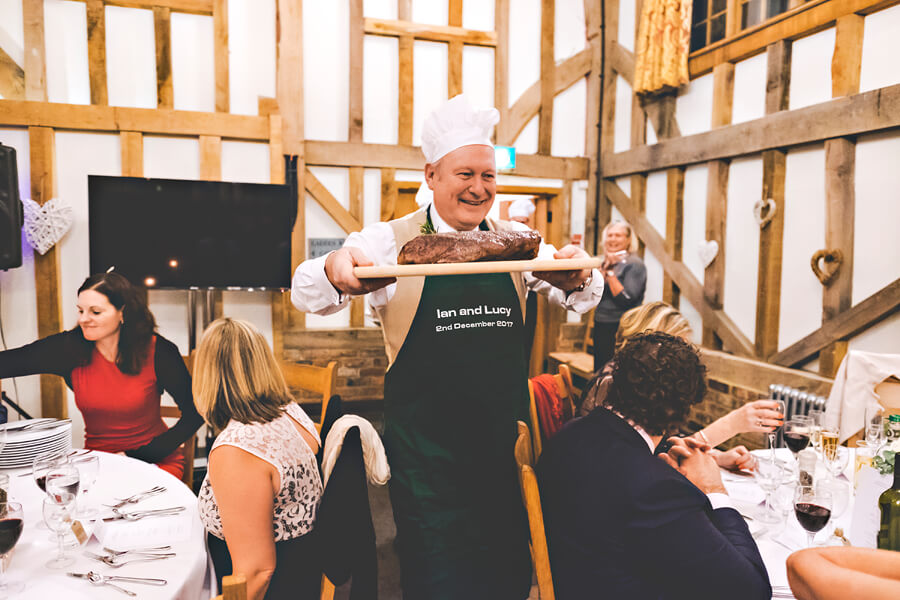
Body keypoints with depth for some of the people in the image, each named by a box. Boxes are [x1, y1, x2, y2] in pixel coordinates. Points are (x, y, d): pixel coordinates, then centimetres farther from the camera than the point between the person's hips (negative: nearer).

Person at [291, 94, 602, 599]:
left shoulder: (515, 242, 3)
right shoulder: (393, 241, -6)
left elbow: (584, 296, -1)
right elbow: (308, 293, -14)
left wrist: (576, 276, -25)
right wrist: (335, 272, -38)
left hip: (506, 442, 4)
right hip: (427, 454, -3)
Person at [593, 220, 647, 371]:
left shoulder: (634, 264, -9)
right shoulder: (605, 262, 14)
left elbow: (626, 299, -20)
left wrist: (610, 272, -17)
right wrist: (603, 269, -4)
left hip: (621, 329, -8)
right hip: (601, 327, 8)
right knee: (599, 371, 14)